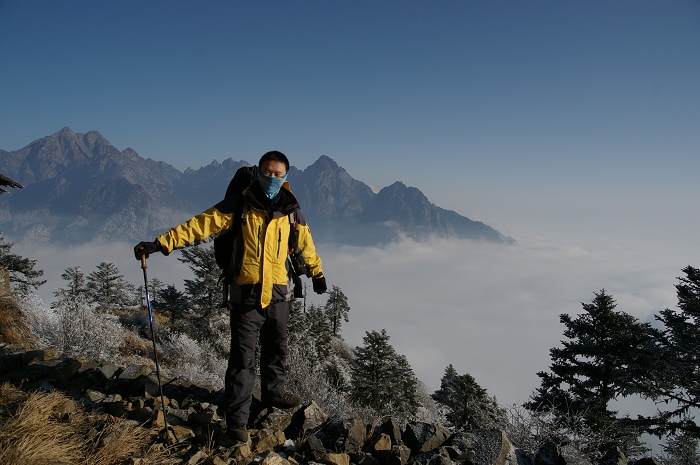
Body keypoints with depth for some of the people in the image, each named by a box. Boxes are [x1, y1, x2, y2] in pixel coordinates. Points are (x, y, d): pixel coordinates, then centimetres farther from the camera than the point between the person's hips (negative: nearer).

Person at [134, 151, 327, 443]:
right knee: (242, 358, 0)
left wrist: (316, 272, 29)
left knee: (277, 349, 20)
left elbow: (305, 242, 19)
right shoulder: (239, 205, -6)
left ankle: (273, 392, 43)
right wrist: (160, 244, -17)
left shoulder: (291, 210, 3)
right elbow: (201, 225, -10)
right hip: (246, 295, -3)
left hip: (278, 294, 4)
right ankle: (237, 420, 12)